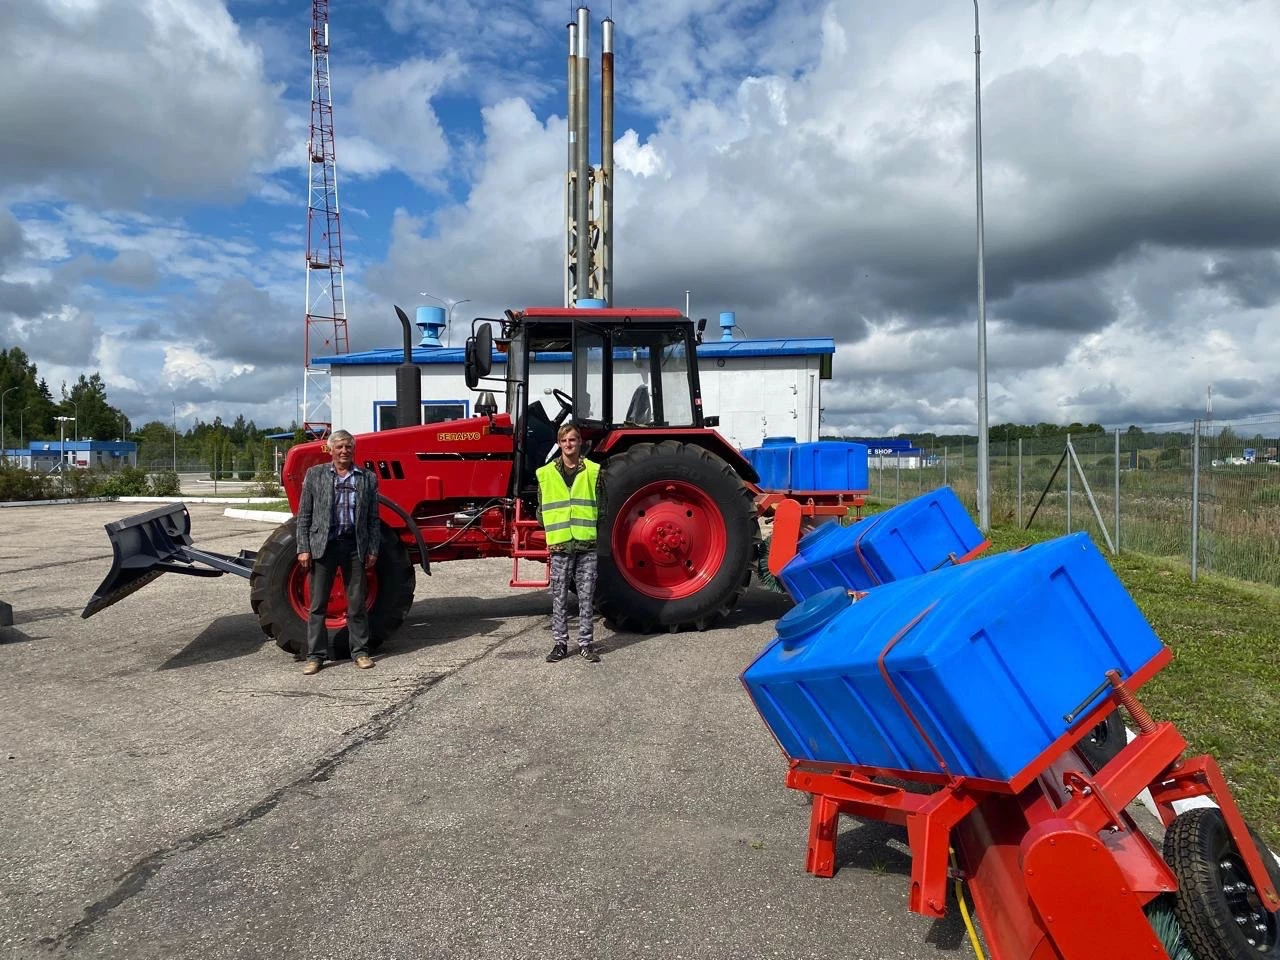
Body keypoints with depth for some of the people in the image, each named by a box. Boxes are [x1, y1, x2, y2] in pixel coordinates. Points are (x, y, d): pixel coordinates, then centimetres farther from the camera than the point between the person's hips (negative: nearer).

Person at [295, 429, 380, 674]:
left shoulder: (368, 478, 7)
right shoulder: (315, 474, 5)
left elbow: (373, 518, 8)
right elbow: (304, 515, 4)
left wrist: (373, 550, 2)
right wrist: (303, 548, -3)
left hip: (355, 546, 1)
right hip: (322, 545, 0)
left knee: (357, 603, 7)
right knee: (318, 604, 5)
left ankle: (360, 652, 17)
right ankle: (315, 656, 13)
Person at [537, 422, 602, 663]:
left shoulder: (593, 471, 5)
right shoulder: (546, 473, 6)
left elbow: (600, 505, 8)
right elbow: (541, 509, 10)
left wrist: (591, 530, 1)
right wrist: (553, 531, 3)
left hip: (587, 545, 0)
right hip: (559, 546, 0)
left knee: (586, 596, 4)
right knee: (559, 597, 5)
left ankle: (585, 643, 12)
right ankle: (560, 643, 14)